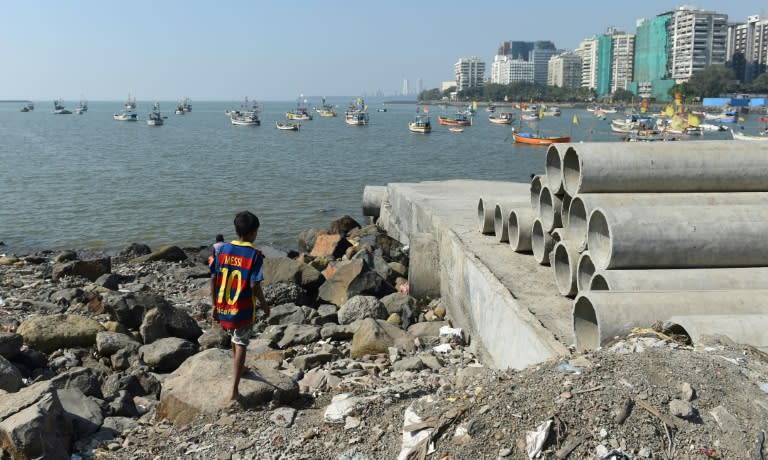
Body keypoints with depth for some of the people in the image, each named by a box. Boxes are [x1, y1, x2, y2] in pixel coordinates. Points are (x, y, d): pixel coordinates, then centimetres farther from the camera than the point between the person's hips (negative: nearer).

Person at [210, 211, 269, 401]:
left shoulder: (223, 249, -3)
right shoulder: (254, 255, -15)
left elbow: (214, 280, 0)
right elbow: (254, 285, -17)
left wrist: (215, 306, 10)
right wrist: (264, 305, 0)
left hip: (223, 308, 5)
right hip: (243, 310, -5)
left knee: (235, 339, 28)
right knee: (240, 346, 5)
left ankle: (240, 369, 51)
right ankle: (234, 390, -2)